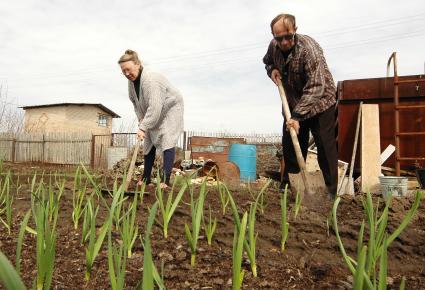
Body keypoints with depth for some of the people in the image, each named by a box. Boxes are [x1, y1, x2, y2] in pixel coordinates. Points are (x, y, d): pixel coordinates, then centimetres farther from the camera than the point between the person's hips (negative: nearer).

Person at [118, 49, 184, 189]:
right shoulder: (131, 81, -6)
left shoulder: (150, 79, -33)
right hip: (153, 114, 9)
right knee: (149, 143, 9)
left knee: (167, 141, -19)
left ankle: (165, 180, -19)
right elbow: (135, 102, 7)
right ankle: (146, 178, 19)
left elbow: (154, 107, -40)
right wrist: (141, 119, -7)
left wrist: (143, 127, -39)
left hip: (170, 109, -8)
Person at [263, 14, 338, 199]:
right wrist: (272, 70, -7)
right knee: (290, 144, 9)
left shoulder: (309, 48, -28)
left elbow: (316, 87, -32)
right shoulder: (274, 46, -8)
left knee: (325, 147, -6)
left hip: (319, 102, -6)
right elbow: (267, 61, 17)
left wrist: (297, 116, -38)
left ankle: (331, 192, 4)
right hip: (294, 104, 6)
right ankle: (287, 187, 21)